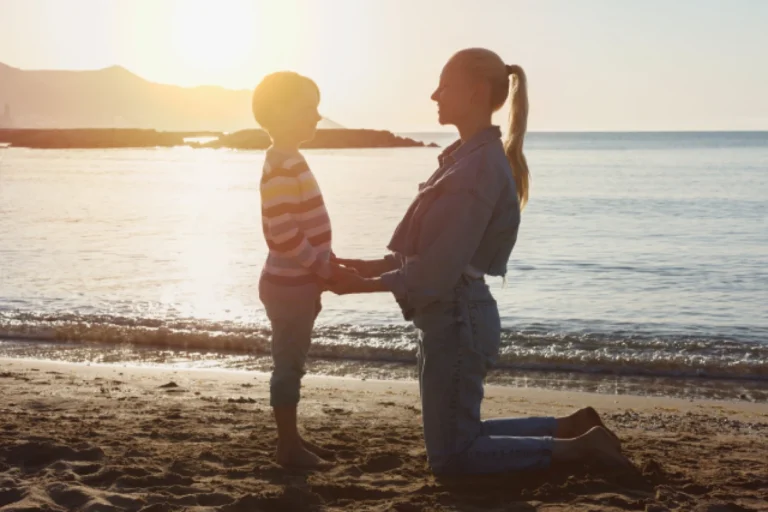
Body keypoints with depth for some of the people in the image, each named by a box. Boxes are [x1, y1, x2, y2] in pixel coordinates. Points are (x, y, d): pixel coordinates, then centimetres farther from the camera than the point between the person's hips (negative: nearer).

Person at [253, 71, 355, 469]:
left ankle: (291, 439, 25)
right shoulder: (283, 166, -20)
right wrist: (325, 270, -17)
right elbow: (283, 234, -25)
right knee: (289, 365, -2)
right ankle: (288, 446, 6)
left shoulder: (289, 161, 13)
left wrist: (329, 264, 14)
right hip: (290, 285, -10)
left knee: (291, 364, 16)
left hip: (297, 282, 10)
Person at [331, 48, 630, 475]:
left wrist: (367, 285, -15)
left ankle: (578, 448, 6)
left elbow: (439, 267, -22)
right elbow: (425, 251, 14)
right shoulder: (464, 157, 10)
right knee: (458, 436, 21)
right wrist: (369, 267, 6)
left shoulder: (482, 166, -20)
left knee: (451, 457, 2)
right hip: (449, 315, 10)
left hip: (457, 318, -10)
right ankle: (573, 427, 27)